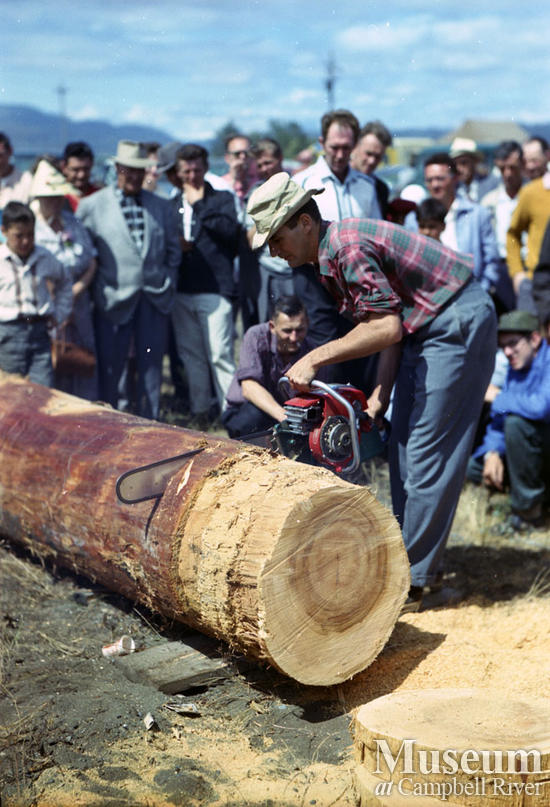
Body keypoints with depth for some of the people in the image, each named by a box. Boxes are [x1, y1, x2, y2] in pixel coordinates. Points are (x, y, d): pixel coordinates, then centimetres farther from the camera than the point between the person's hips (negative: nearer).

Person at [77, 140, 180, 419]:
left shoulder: (161, 206, 10)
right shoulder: (91, 205, 1)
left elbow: (173, 250, 16)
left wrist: (168, 283, 7)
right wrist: (96, 288, 0)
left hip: (154, 299, 3)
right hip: (113, 300, -2)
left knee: (151, 366, 7)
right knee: (109, 368, 3)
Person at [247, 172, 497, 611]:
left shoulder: (346, 246, -22)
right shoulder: (329, 256, 9)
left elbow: (387, 328, -25)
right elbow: (385, 325, 8)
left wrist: (315, 359, -21)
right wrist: (380, 396, 2)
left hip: (458, 323, -10)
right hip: (423, 328, 10)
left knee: (428, 453, -8)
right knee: (403, 446, 11)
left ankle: (411, 581, -1)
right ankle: (419, 560, 20)